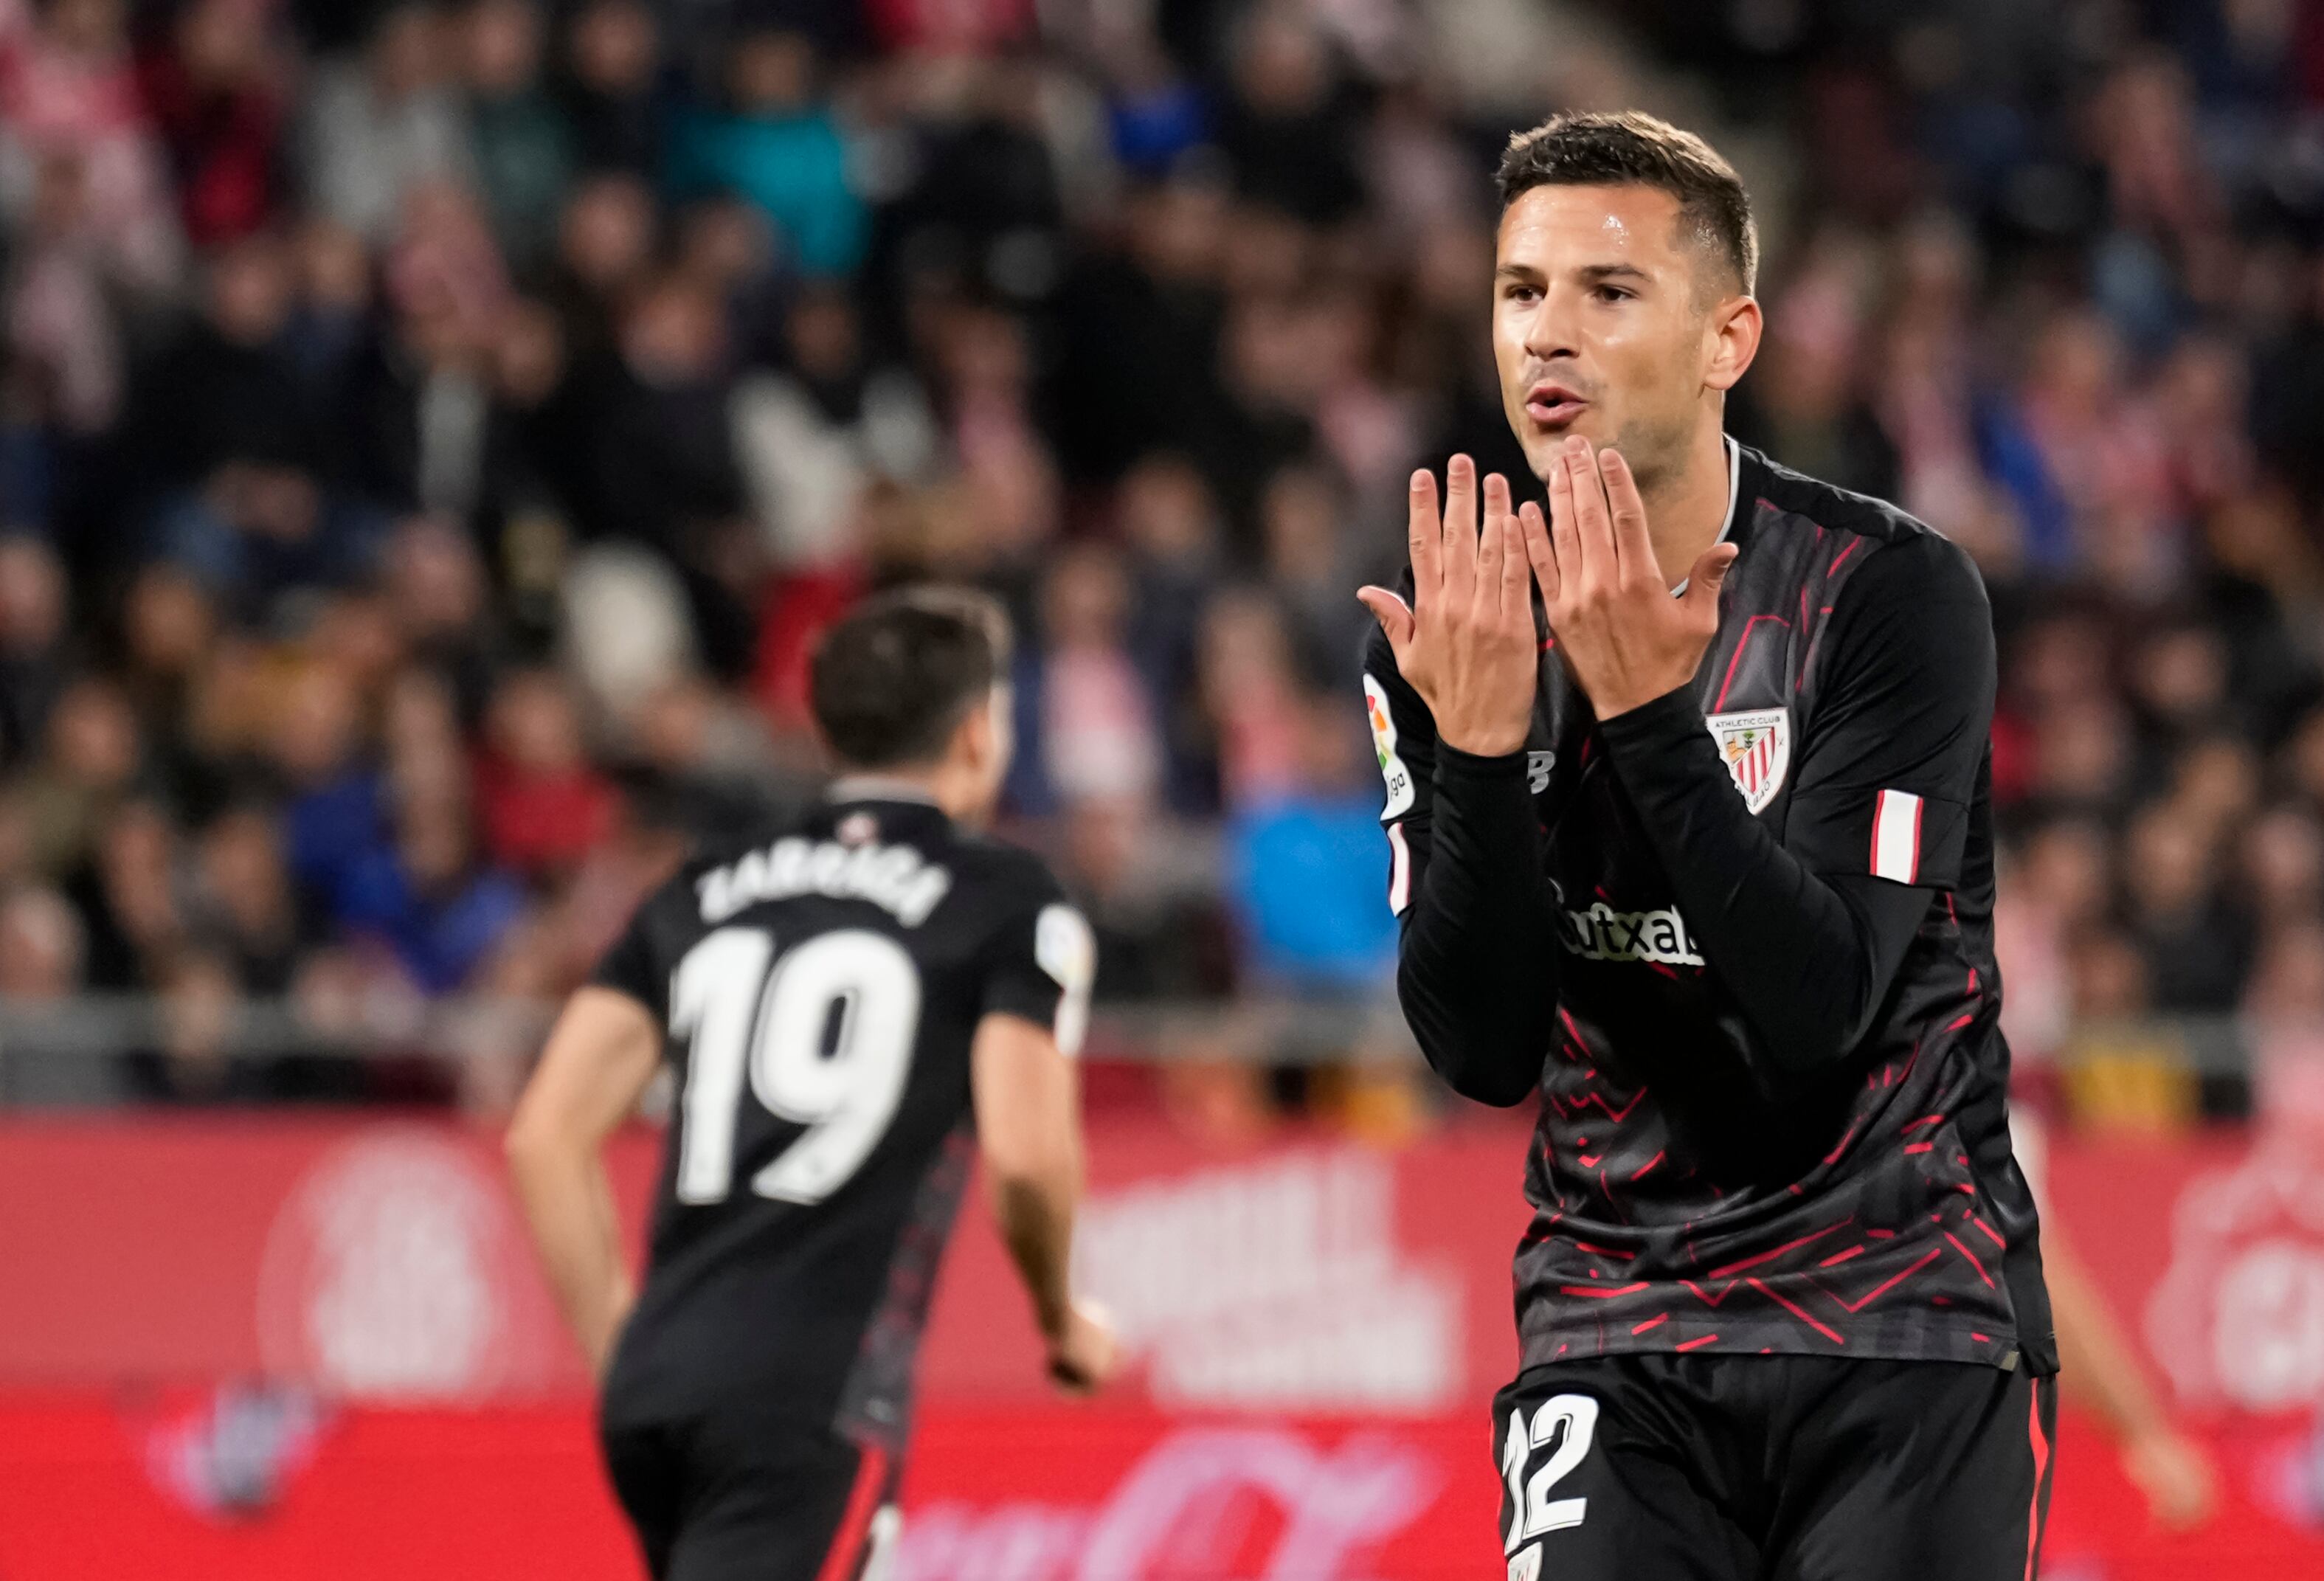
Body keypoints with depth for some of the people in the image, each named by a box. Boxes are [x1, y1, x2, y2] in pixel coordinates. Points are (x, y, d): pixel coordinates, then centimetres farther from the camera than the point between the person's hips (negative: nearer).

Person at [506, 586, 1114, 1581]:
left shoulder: (703, 894, 19)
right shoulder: (1008, 902, 4)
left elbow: (545, 1135, 12)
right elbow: (1026, 1154, -8)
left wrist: (615, 1349, 17)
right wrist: (1062, 1317, 11)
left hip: (652, 1385, 6)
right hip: (811, 1401, -6)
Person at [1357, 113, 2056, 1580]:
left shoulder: (1892, 592, -11)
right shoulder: (1445, 635, 0)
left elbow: (1819, 1005, -20)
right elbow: (1484, 1050, -7)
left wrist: (1648, 708, -26)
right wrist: (1477, 742, -20)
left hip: (1903, 1318, -2)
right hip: (1617, 1334, 2)